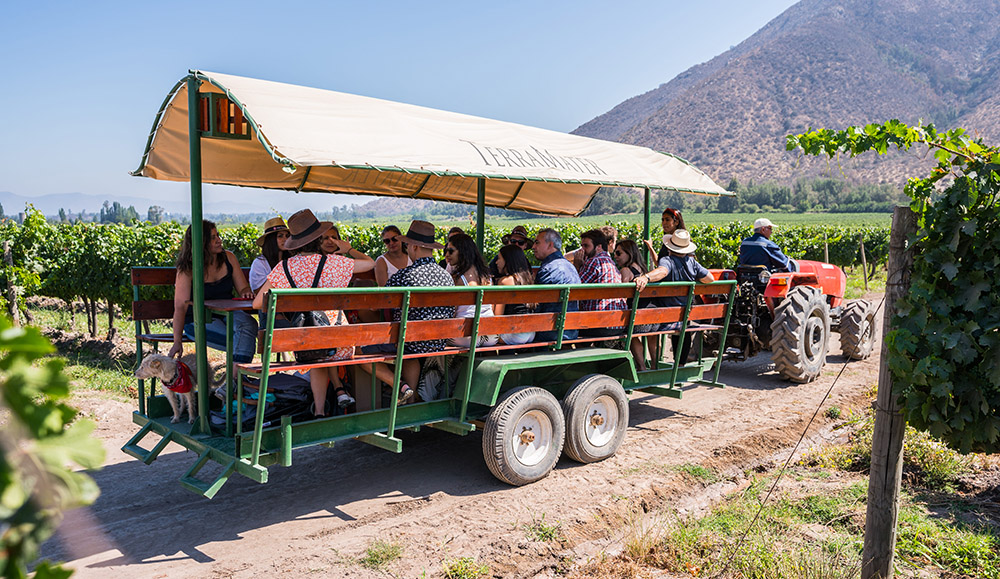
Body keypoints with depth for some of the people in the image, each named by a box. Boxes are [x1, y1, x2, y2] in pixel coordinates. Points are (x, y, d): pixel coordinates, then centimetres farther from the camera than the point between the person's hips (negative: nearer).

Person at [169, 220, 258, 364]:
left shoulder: (228, 258, 3)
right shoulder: (187, 269, -9)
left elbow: (243, 288, 7)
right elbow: (180, 306, -13)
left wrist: (246, 293, -20)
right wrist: (177, 342, -20)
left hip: (226, 314, 4)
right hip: (197, 319, -4)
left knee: (248, 323, -33)